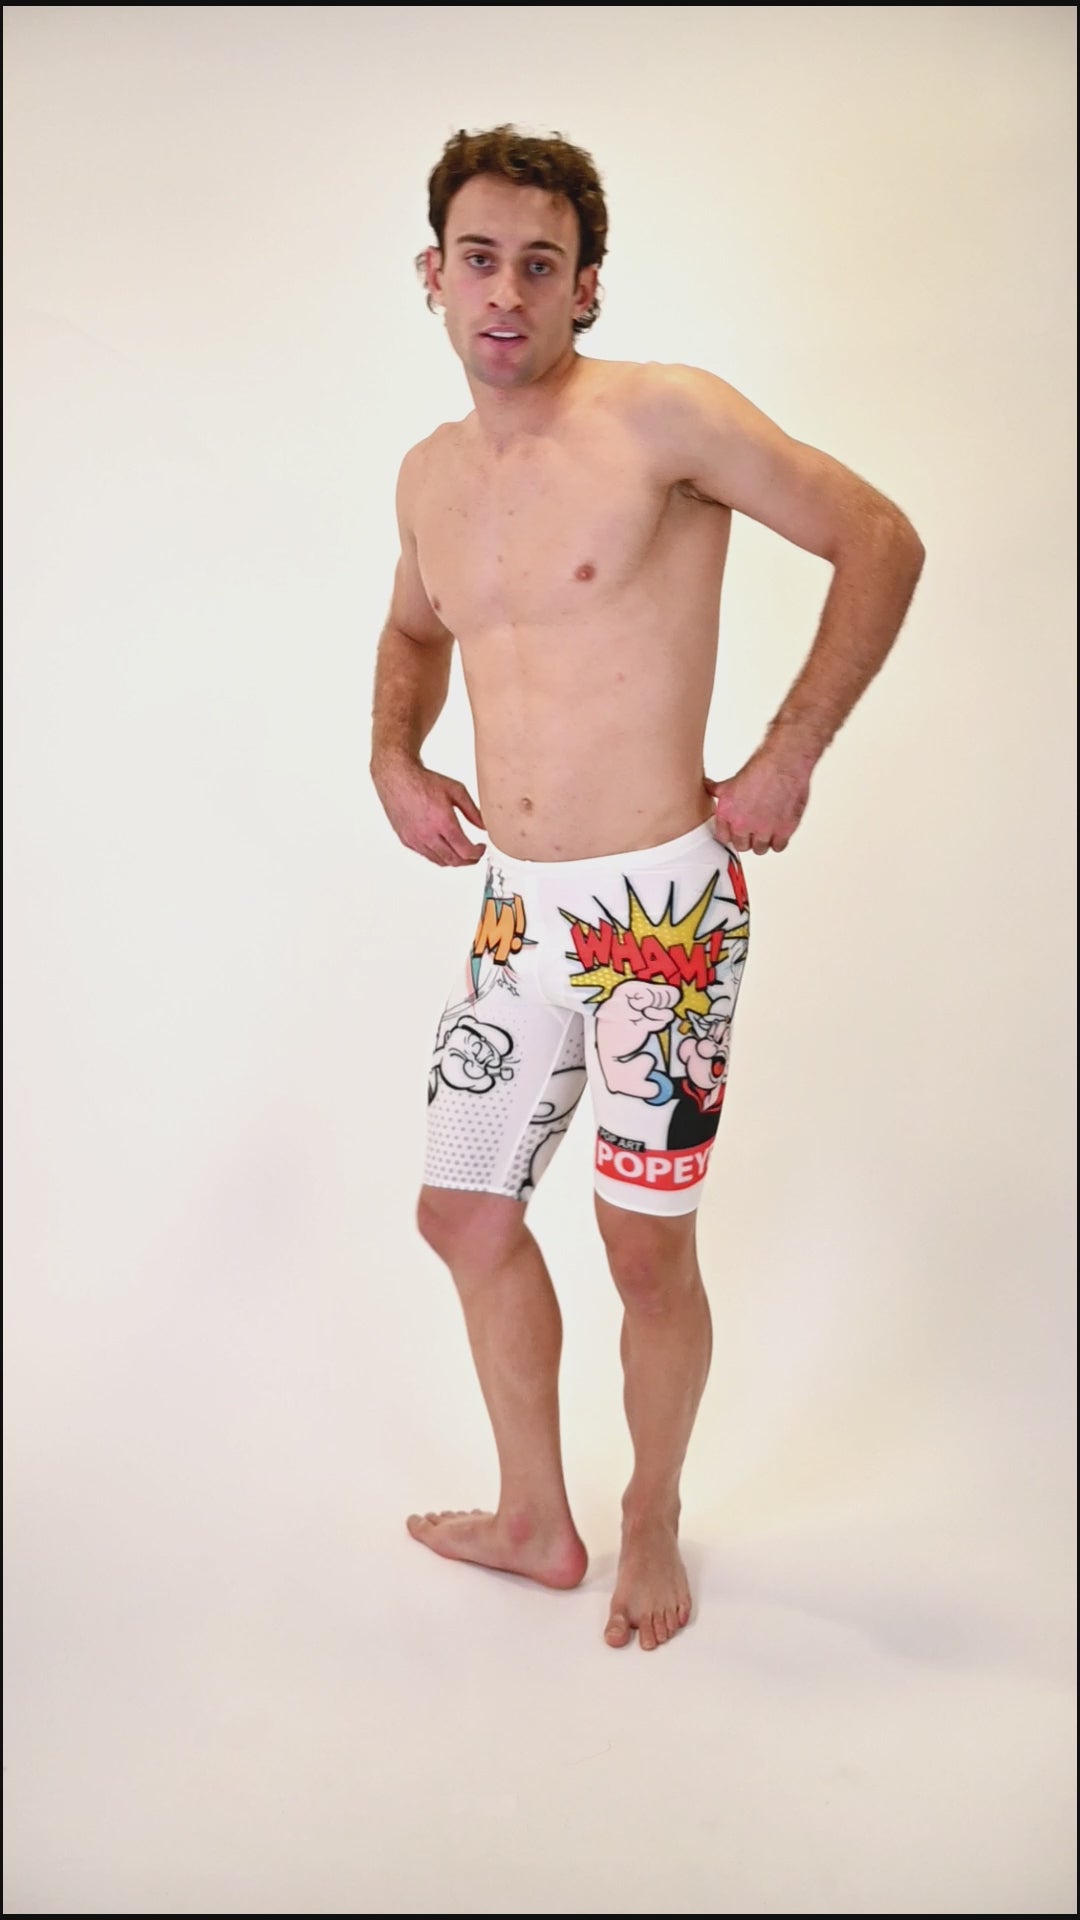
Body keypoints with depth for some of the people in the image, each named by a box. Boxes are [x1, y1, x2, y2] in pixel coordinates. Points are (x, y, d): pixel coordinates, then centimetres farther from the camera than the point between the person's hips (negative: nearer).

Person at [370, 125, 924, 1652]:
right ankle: (534, 1522, 35)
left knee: (649, 1259, 3)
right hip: (516, 910, 7)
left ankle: (652, 1522, 32)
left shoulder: (664, 417, -11)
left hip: (663, 908, -6)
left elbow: (881, 540, -7)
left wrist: (788, 759, -9)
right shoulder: (430, 475, 9)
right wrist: (394, 759, 12)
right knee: (465, 1214, 14)